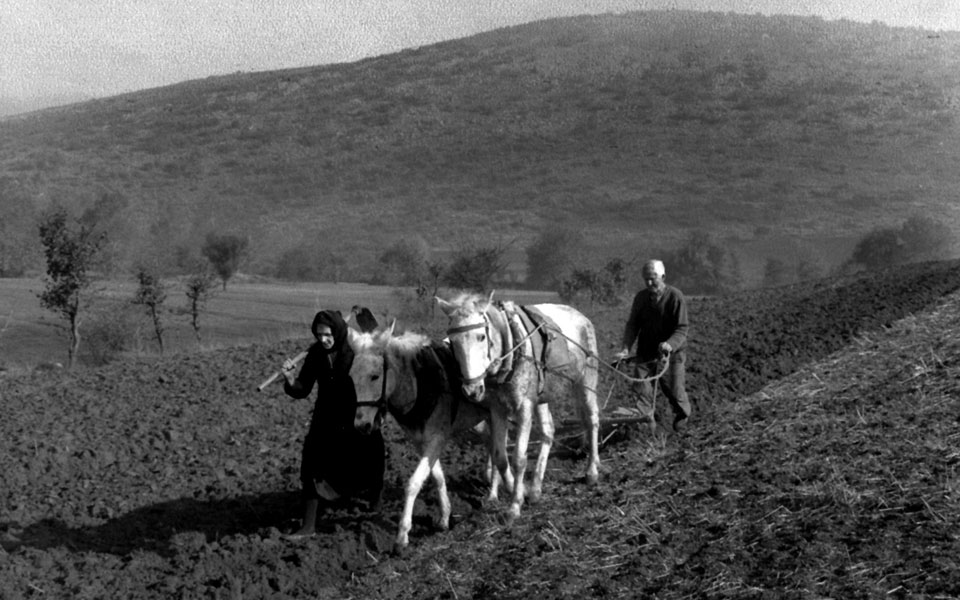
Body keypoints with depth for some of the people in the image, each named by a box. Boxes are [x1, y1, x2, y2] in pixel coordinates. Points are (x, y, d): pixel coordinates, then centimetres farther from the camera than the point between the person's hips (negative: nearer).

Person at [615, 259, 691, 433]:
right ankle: (648, 423, 6)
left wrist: (671, 344, -35)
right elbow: (632, 324, 2)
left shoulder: (675, 296, -14)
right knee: (641, 388, -8)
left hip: (672, 353, -3)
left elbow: (682, 328, -17)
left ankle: (682, 417, 35)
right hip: (646, 352, 4)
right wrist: (626, 348, -13)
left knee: (675, 391, 4)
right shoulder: (641, 297, 0)